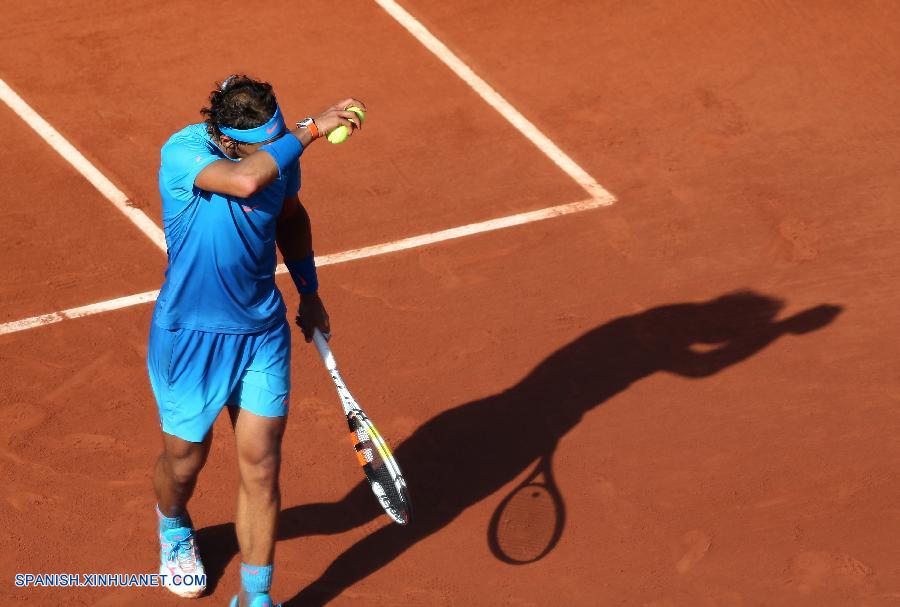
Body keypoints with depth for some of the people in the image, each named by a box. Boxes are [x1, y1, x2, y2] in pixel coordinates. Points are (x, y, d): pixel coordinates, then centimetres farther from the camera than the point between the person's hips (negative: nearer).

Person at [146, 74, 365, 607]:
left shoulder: (279, 152, -7)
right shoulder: (183, 153, -25)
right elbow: (243, 182, -47)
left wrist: (310, 292, 19)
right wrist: (310, 130, -43)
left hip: (263, 333, 4)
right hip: (192, 337, -3)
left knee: (261, 468, 2)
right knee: (185, 461, 17)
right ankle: (174, 529, 52)